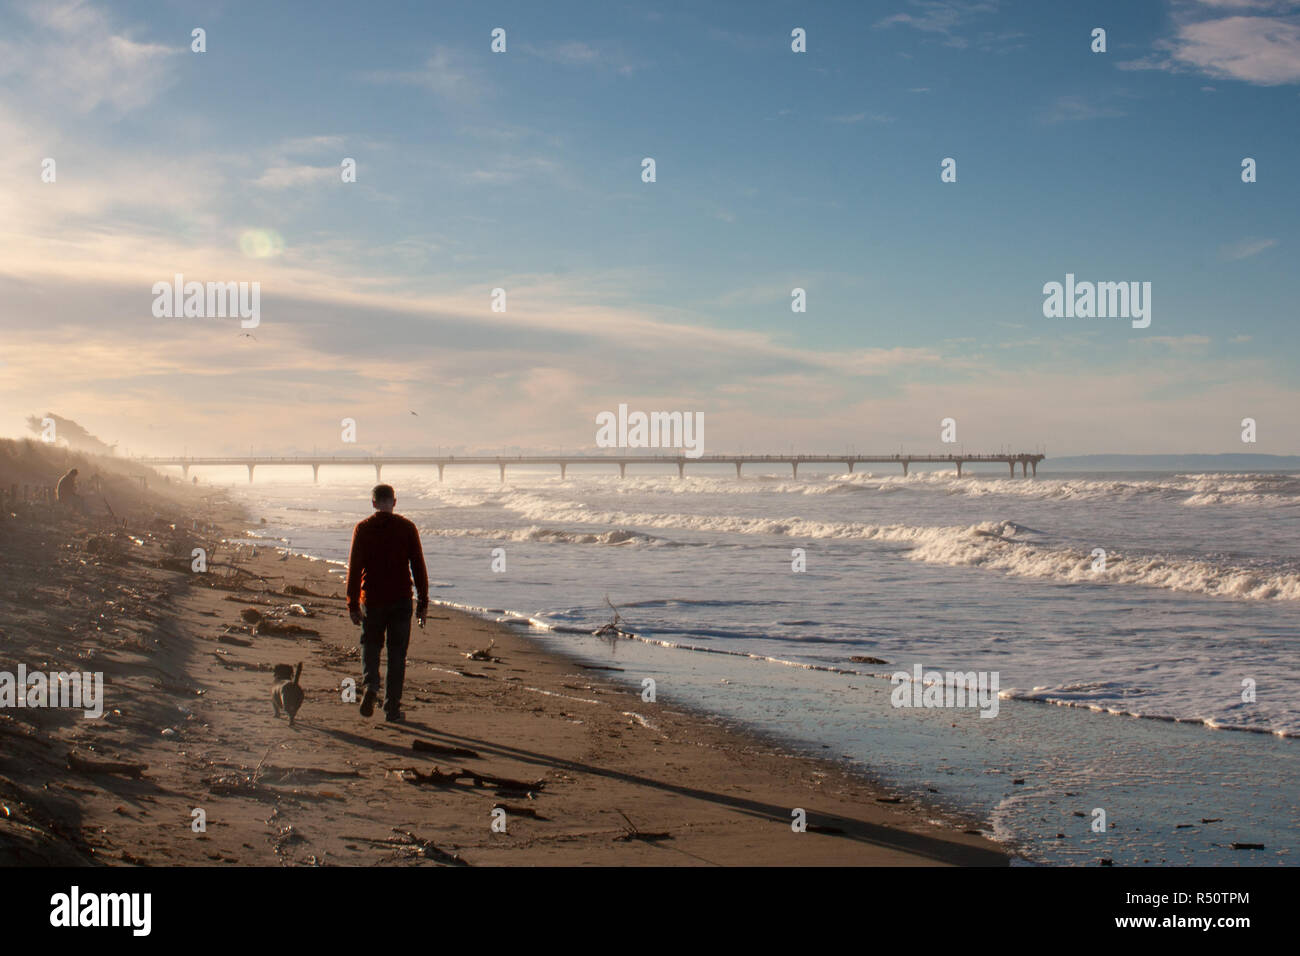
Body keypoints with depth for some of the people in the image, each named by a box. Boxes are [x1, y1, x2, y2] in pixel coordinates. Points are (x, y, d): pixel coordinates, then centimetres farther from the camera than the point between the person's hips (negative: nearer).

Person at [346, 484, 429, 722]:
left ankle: (370, 685, -8)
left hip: (372, 600, 0)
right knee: (397, 652, 8)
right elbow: (418, 566, 0)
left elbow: (354, 568, -4)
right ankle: (392, 707, 8)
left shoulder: (362, 529, -2)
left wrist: (352, 604, 1)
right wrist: (423, 602, 5)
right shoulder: (406, 528, -1)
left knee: (371, 645, 18)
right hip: (400, 599, 0)